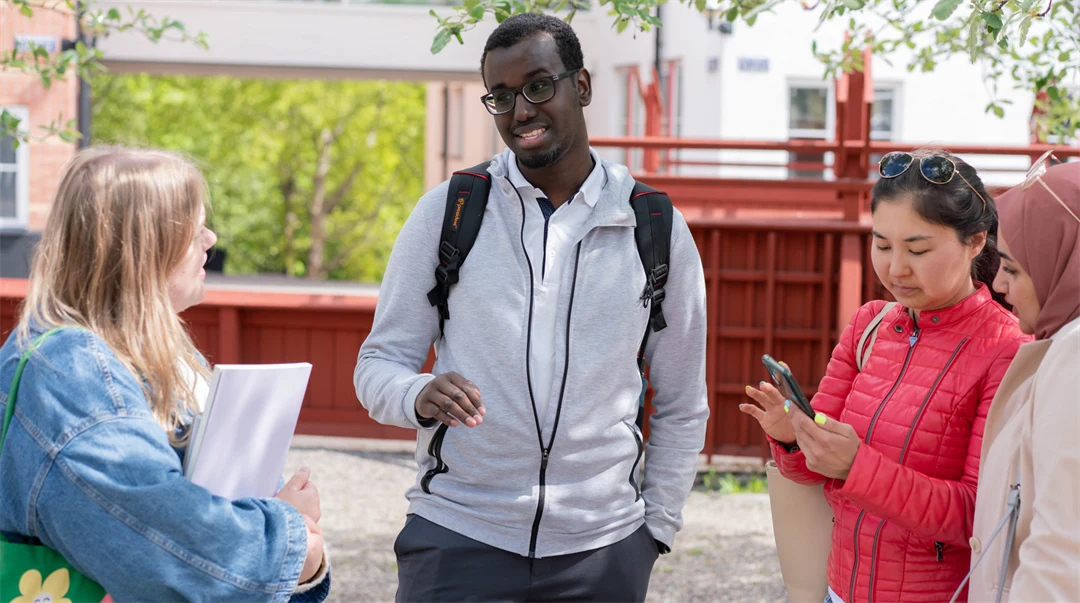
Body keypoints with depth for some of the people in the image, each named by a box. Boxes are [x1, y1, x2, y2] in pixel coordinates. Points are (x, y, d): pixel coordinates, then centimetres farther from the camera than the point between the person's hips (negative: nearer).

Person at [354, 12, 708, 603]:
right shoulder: (446, 211, 2)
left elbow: (682, 408, 11)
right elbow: (378, 364, 3)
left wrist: (656, 529, 6)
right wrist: (419, 396, -18)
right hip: (458, 541, -1)